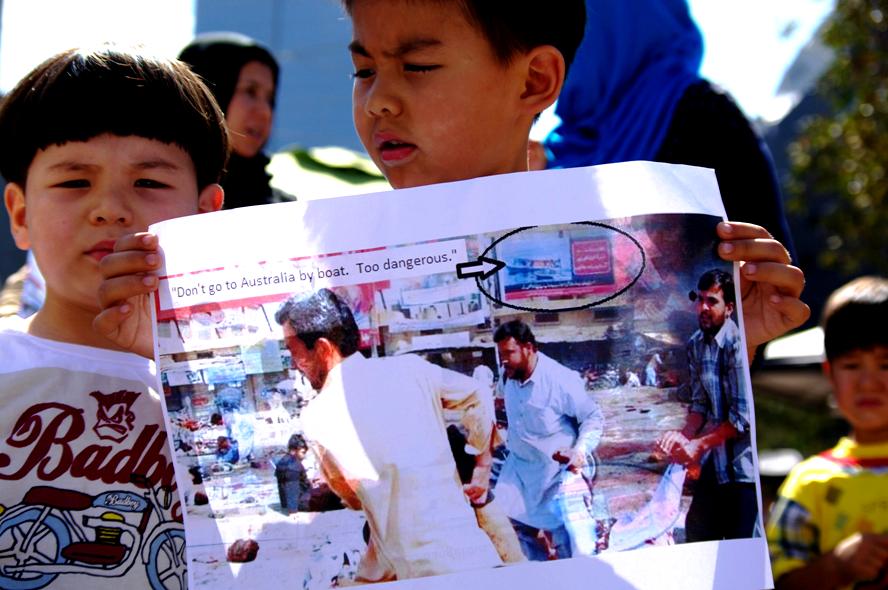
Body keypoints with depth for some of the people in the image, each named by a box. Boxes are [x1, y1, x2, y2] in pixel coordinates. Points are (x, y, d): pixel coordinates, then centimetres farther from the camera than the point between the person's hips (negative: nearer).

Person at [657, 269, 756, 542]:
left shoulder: (738, 345, -16)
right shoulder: (696, 345, 7)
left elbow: (743, 416, -18)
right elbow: (700, 403, 8)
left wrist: (696, 445, -14)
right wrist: (685, 435, -11)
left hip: (742, 466, -7)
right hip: (712, 465, 7)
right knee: (697, 541, 11)